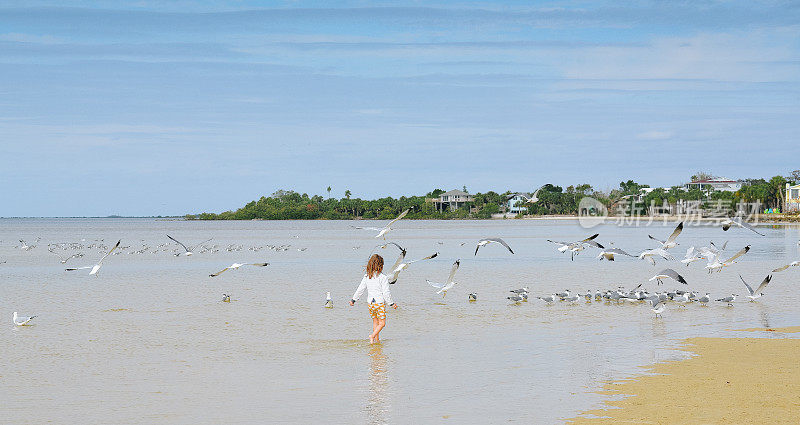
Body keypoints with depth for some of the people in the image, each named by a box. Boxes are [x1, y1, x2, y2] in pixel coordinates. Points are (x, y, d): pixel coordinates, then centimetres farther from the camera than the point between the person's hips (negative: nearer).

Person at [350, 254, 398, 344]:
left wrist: (353, 299, 18)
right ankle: (373, 335, -17)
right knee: (382, 323, 3)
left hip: (371, 303, 5)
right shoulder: (383, 277, -14)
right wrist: (391, 303, -1)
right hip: (380, 303, -5)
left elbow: (360, 289, 5)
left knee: (375, 322, 18)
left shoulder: (367, 277, 1)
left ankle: (377, 339, 21)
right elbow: (386, 293, -13)